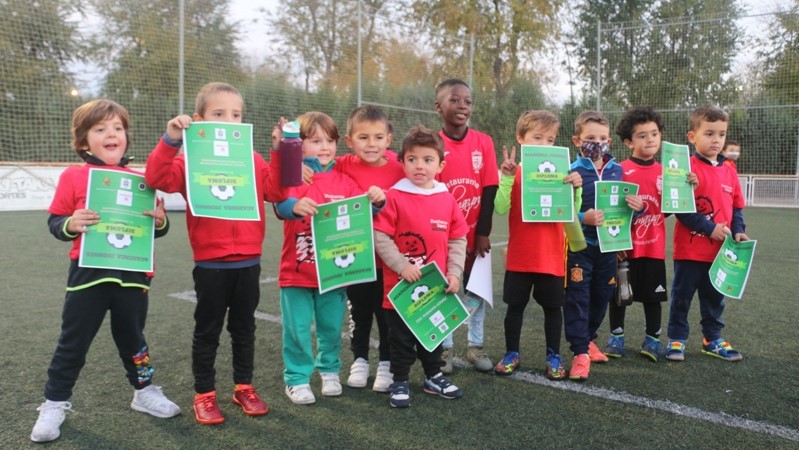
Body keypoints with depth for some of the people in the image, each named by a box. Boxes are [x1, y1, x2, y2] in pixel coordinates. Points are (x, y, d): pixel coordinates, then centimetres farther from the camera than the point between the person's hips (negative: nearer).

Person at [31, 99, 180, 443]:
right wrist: (70, 224, -21)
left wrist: (160, 220, -11)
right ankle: (54, 404, 26)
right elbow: (55, 222, 0)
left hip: (132, 274, 2)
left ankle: (144, 391, 36)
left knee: (132, 337, 18)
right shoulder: (73, 177, -3)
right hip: (88, 273, -2)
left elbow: (156, 228, 11)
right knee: (73, 343, 10)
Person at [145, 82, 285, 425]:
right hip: (210, 264, -3)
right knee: (207, 330, 9)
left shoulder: (253, 159, 6)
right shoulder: (192, 159, -4)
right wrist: (171, 140, -28)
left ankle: (244, 387, 30)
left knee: (244, 328, 15)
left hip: (248, 261, 3)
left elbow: (276, 192, -3)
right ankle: (204, 394, 22)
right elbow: (157, 178, -18)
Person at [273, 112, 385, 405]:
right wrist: (295, 206, -43)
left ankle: (329, 371, 34)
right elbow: (281, 206, -21)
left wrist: (376, 199, -20)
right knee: (298, 329, 3)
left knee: (331, 327, 14)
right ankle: (297, 378, 19)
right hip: (297, 272, -3)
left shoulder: (344, 181, 7)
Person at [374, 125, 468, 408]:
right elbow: (380, 237, -13)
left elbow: (458, 239, 5)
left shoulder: (447, 199, 0)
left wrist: (454, 273, -3)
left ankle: (433, 376, 38)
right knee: (401, 337, 9)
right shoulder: (394, 197, -11)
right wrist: (402, 266, -19)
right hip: (400, 286, -4)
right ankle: (399, 382, 25)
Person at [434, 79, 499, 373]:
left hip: (476, 233, 2)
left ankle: (476, 346, 25)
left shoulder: (484, 142, -2)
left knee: (476, 291, 10)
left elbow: (489, 189, -3)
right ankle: (446, 348, 22)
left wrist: (483, 232, -7)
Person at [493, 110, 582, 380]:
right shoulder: (513, 172, -2)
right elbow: (501, 209, -12)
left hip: (552, 255, 1)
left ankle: (553, 356, 24)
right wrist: (507, 178, -21)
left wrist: (575, 188, -18)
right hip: (519, 256, -1)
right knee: (515, 305, 9)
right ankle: (511, 354, 25)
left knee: (553, 306, 10)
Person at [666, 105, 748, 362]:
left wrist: (739, 231, -3)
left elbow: (737, 207, 13)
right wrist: (710, 228, -20)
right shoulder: (687, 168, -12)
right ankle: (677, 339, 19)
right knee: (682, 296, 6)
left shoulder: (729, 171, 7)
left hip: (720, 250, 6)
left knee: (715, 297, 17)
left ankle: (713, 339, 31)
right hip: (690, 249, -5)